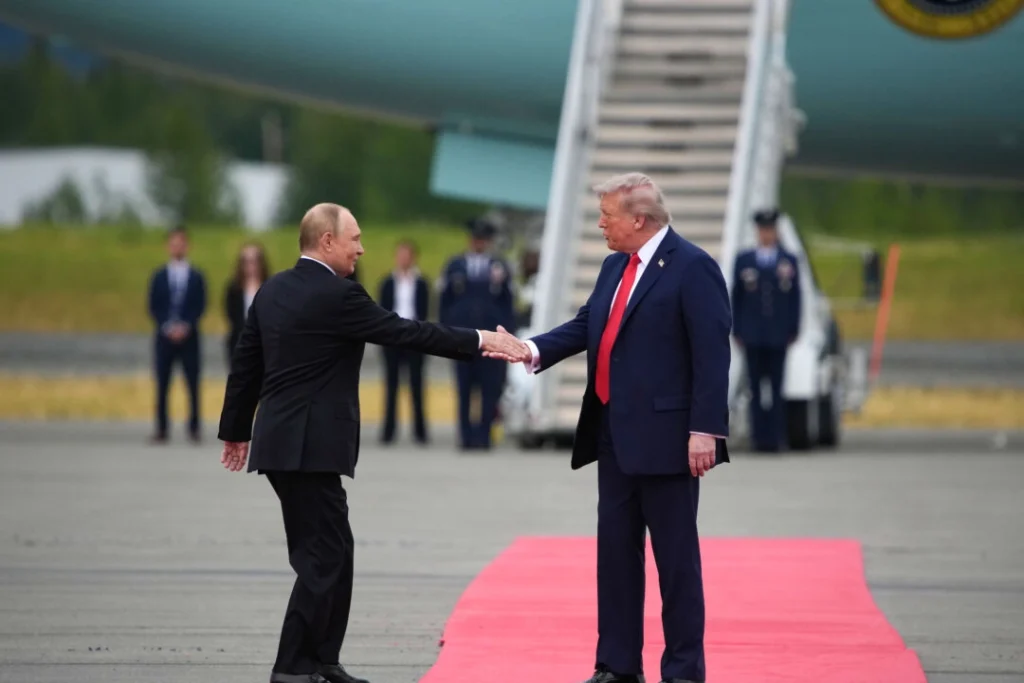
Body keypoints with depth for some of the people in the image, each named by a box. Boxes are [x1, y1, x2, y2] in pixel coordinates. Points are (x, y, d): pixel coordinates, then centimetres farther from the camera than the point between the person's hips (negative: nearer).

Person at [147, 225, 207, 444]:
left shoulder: (196, 277, 7)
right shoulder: (159, 277, 9)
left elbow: (200, 306, 1)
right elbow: (153, 307, 5)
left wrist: (185, 327, -12)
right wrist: (167, 327, -9)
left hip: (188, 336, -1)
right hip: (164, 336, 1)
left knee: (193, 385, -4)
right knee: (162, 386, -1)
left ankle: (194, 429, 1)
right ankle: (161, 430, 2)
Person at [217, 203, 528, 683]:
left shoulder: (273, 290, 11)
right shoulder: (337, 296, -15)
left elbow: (245, 363, 16)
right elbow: (405, 333, -12)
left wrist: (236, 430, 25)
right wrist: (480, 341, -5)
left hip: (282, 443, 9)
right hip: (310, 448, -9)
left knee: (333, 552, 15)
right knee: (322, 558, -4)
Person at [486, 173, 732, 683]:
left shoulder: (692, 267, -11)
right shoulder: (615, 267, 15)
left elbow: (712, 354, -15)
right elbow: (586, 326, 13)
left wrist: (705, 430, -20)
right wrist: (534, 350, -4)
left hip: (665, 437, -8)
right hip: (615, 437, 8)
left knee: (675, 556, -1)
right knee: (615, 551, 11)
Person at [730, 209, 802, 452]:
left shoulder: (789, 261, 7)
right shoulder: (743, 260, 8)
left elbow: (795, 298, 7)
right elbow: (736, 297, 7)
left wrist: (793, 330, 0)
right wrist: (738, 331, 1)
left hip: (778, 336, -1)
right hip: (752, 336, 1)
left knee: (777, 388, 0)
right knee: (755, 388, 1)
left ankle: (776, 437, 0)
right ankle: (759, 435, 4)